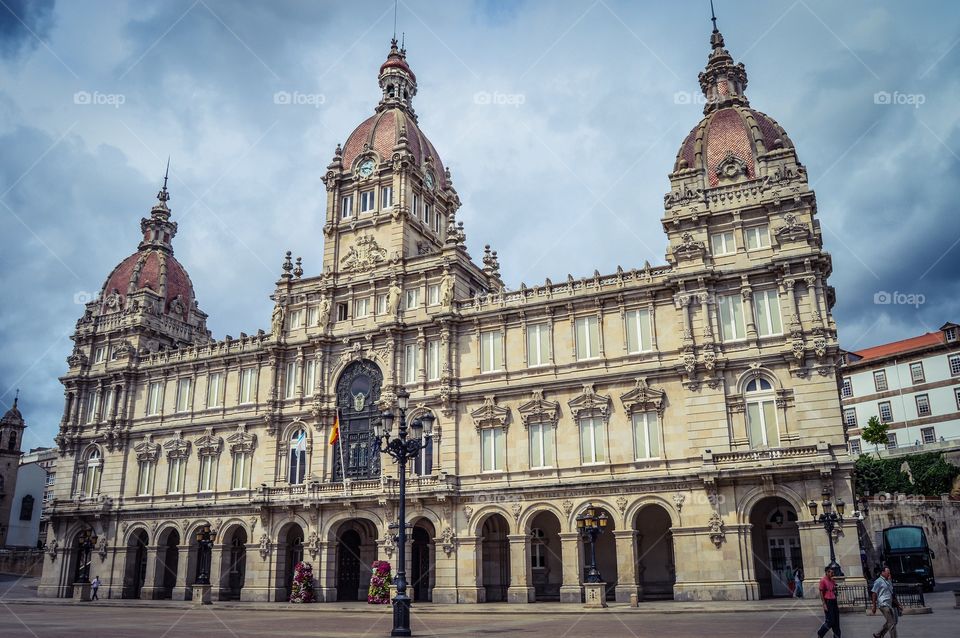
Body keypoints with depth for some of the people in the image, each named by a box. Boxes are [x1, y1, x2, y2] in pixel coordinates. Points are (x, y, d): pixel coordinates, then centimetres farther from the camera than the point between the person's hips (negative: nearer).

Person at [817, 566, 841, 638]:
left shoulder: (833, 581, 11)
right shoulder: (823, 581, -11)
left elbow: (834, 593, 17)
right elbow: (821, 593, -12)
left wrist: (836, 604, 16)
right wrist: (824, 604, -16)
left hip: (834, 602, 7)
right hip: (828, 602, -7)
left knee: (836, 621, 8)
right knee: (830, 621, -5)